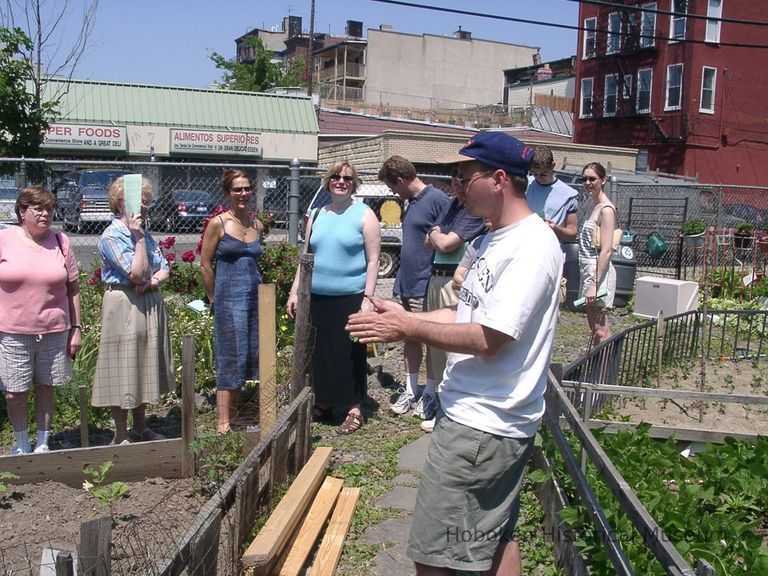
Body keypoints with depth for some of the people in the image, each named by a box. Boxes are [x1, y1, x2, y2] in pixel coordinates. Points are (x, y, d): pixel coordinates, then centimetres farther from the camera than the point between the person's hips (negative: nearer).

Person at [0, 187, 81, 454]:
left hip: (54, 332, 2)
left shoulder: (60, 242, 4)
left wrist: (76, 329, 5)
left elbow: (73, 289, 7)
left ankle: (42, 443, 28)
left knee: (46, 388, 12)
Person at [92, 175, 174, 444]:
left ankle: (140, 427, 30)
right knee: (123, 372, -1)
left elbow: (164, 269, 9)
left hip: (151, 305, 8)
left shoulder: (145, 234, 12)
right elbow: (137, 273, -20)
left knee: (147, 368, 16)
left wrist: (152, 281, -11)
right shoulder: (111, 236, -12)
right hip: (124, 308, -8)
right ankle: (121, 437, 11)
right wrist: (138, 238, -17)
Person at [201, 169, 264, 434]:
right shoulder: (218, 224, -6)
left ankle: (233, 409, 26)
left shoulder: (257, 225, 9)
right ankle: (223, 421, 2)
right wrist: (215, 299, 0)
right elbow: (205, 264, -3)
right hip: (229, 298, -6)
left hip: (255, 296, 6)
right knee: (230, 357, -5)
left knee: (249, 355, 10)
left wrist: (255, 287, 12)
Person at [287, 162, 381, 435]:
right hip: (317, 297, 5)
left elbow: (373, 260, -6)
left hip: (350, 298, -5)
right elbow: (305, 256, 16)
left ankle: (354, 409, 15)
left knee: (350, 354, 2)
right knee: (319, 351, 11)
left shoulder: (364, 215, -3)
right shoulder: (317, 215, 12)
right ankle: (323, 403, 27)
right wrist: (294, 292, 10)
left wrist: (367, 298, -13)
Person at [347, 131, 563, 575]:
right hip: (489, 418, 10)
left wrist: (408, 329, -15)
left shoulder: (531, 247, -19)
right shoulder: (497, 239, 12)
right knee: (496, 539, 22)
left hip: (482, 426, -10)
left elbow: (487, 339, -23)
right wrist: (404, 315, 8)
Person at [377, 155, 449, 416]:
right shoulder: (411, 202, 13)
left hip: (427, 286, -8)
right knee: (410, 337, 15)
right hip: (407, 283, 9)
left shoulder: (437, 199, -15)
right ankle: (410, 389, 26)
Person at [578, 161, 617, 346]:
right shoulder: (595, 206, 15)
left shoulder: (606, 209, -14)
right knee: (594, 326, 15)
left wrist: (594, 284, -23)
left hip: (598, 271, -10)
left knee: (600, 330, -8)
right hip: (587, 269, 10)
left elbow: (606, 251, -20)